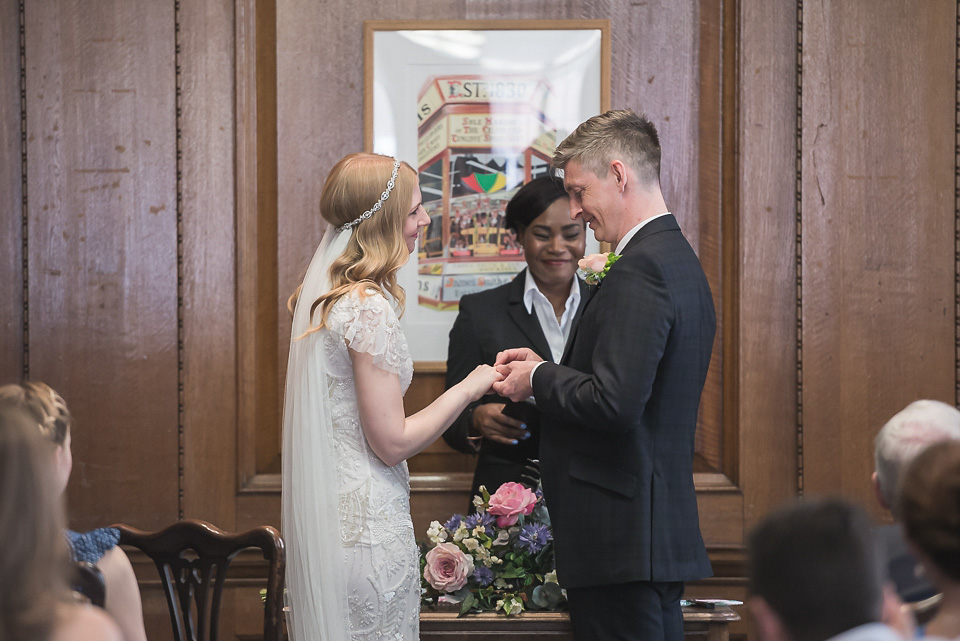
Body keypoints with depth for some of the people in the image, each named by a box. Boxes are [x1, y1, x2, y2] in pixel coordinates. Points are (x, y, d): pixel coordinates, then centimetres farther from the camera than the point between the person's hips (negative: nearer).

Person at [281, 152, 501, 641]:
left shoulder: (319, 297, 9)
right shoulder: (370, 308, -19)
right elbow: (393, 443, -18)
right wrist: (470, 387, -9)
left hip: (325, 517, 9)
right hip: (367, 523, -9)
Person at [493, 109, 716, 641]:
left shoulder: (639, 268, -16)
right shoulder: (677, 258, 16)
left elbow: (616, 403, -24)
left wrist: (537, 380, -8)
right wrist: (548, 369, 11)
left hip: (621, 539, -10)